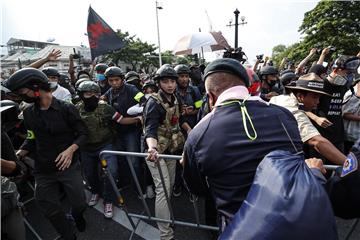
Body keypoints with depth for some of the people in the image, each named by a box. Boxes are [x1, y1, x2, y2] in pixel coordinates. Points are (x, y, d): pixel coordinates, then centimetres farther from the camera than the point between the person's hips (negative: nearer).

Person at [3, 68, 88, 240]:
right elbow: (32, 139, 14)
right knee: (51, 211, 11)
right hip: (43, 171, 4)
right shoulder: (28, 113, 4)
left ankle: (77, 216, 43)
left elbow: (83, 133, -6)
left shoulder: (67, 108, -10)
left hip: (68, 167, -3)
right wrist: (19, 153, -3)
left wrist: (71, 149, -22)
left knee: (79, 204, 6)